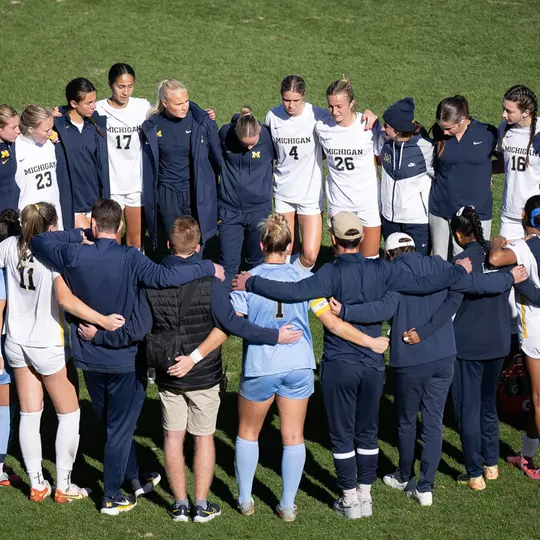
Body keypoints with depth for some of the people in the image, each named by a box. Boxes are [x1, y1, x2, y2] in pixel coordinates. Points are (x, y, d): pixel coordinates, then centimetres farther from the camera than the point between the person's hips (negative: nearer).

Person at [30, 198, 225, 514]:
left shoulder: (74, 255, -11)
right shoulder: (130, 259, -20)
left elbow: (39, 242, 4)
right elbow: (164, 277, -34)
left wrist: (77, 235, 8)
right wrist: (208, 269, -23)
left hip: (88, 358, 4)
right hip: (124, 359, -4)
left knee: (116, 423, 22)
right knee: (120, 428, 9)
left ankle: (135, 480, 36)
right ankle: (112, 497, 15)